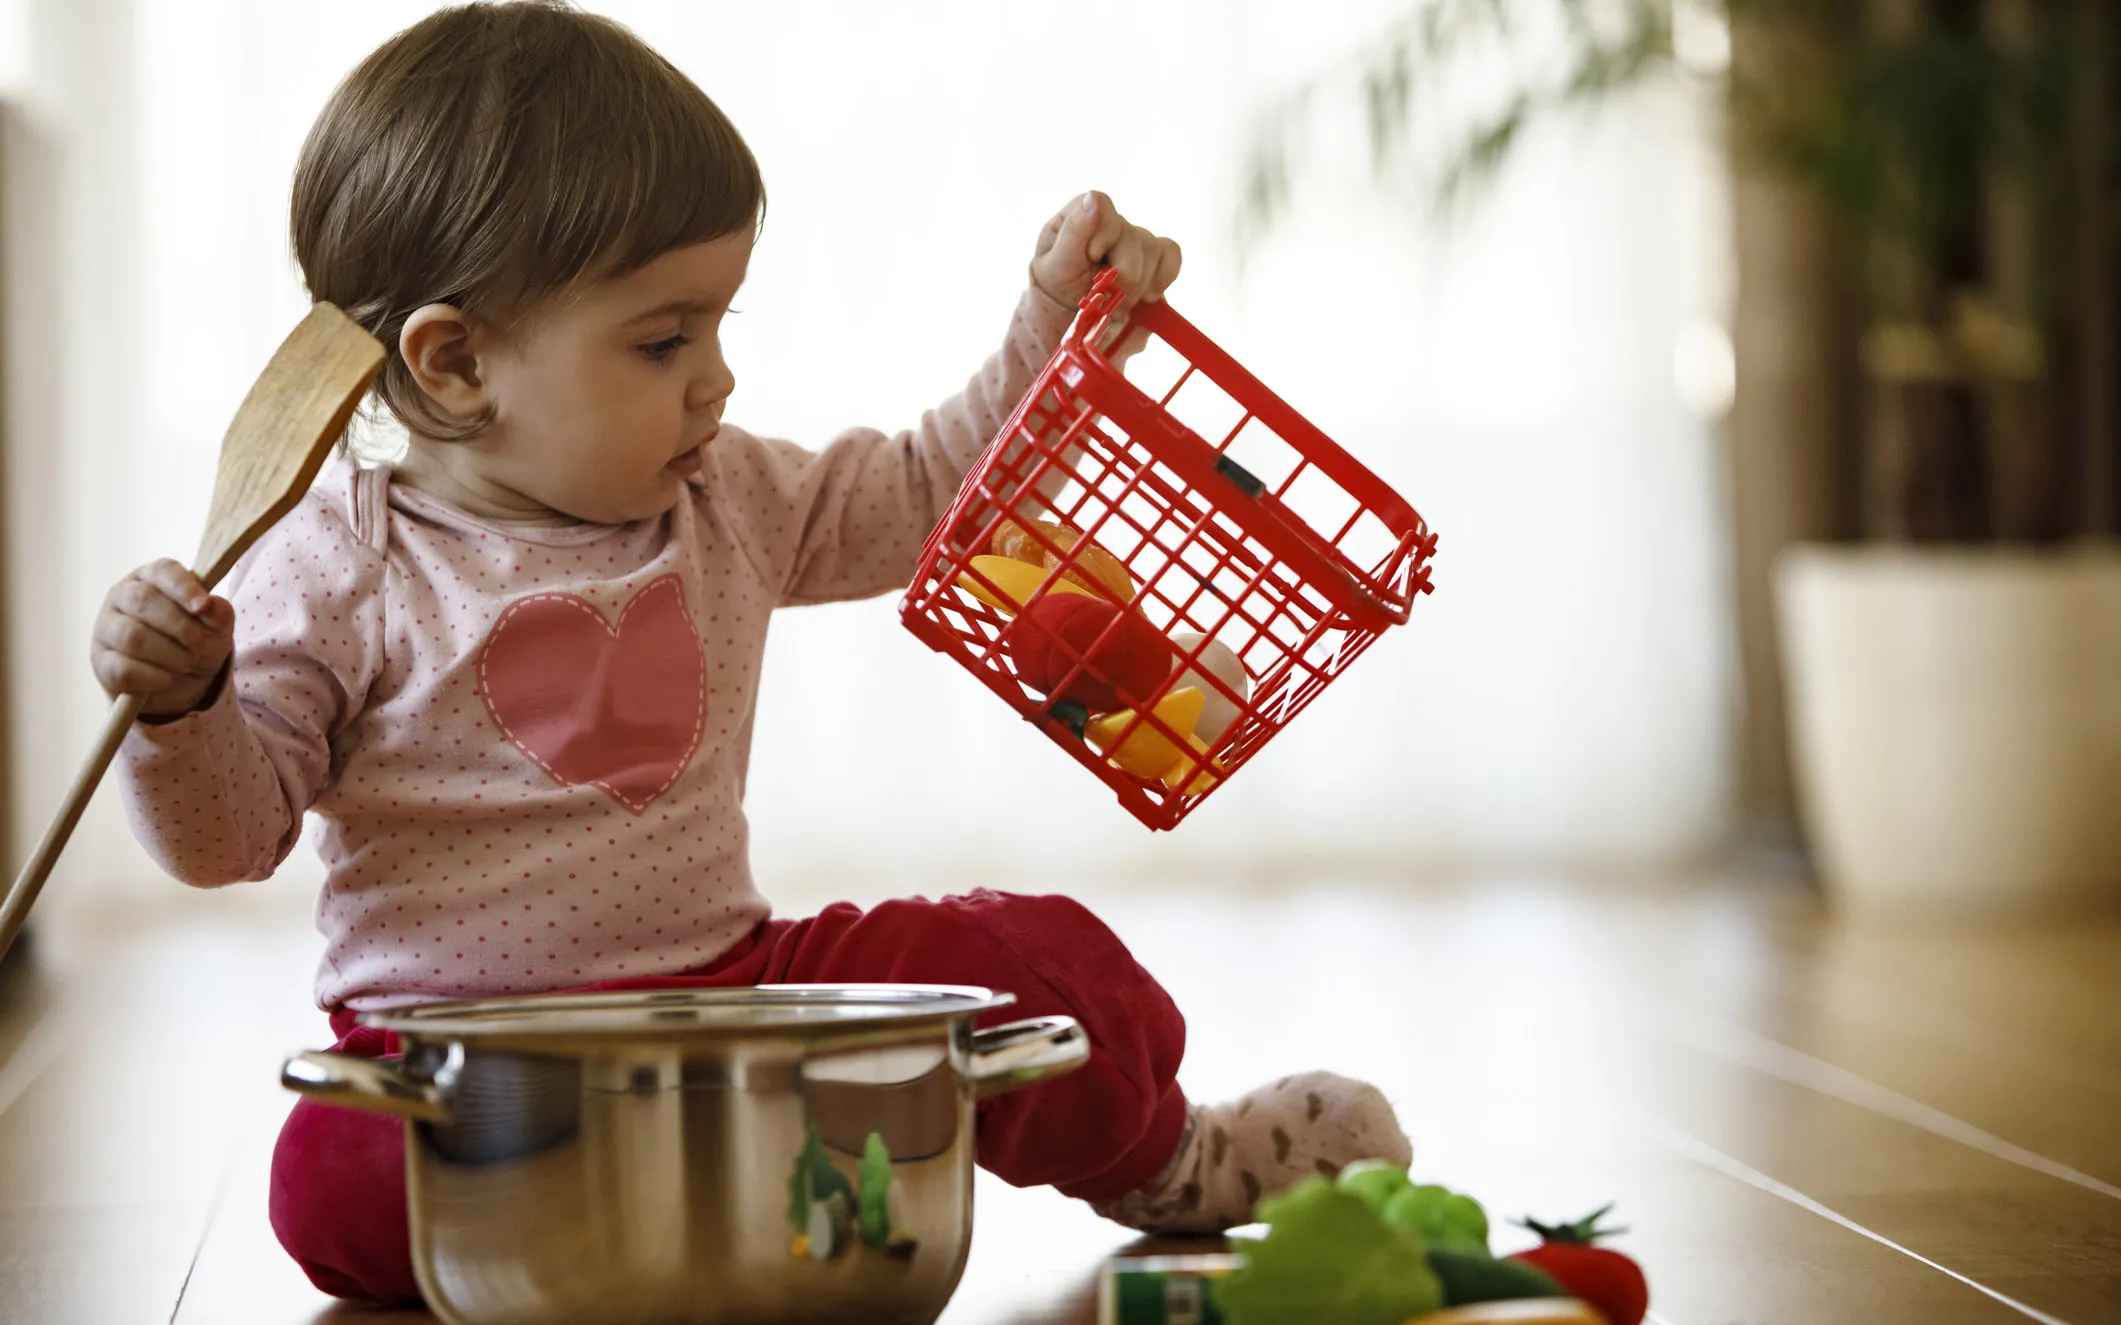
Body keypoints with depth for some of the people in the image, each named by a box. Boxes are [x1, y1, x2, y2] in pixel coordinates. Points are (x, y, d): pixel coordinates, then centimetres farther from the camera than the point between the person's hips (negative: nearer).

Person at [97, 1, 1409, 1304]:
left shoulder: (730, 501, 7)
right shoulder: (342, 570, -8)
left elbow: (929, 493, 19)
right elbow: (232, 828, -6)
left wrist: (1056, 326, 8)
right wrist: (181, 705, -27)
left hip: (733, 983, 4)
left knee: (1042, 961, -7)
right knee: (343, 1189, -36)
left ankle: (1159, 1162, 21)